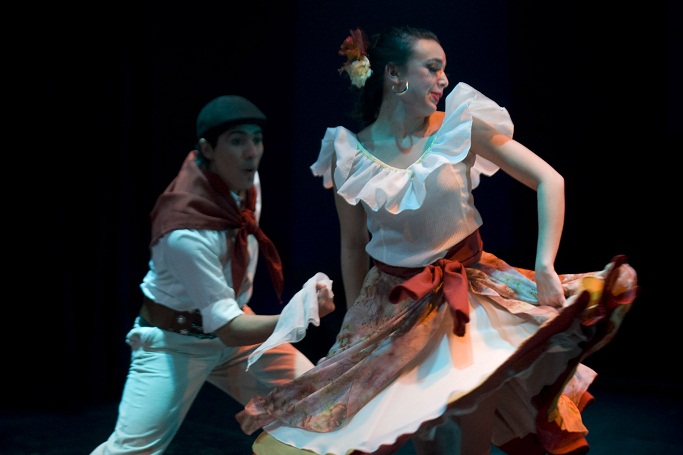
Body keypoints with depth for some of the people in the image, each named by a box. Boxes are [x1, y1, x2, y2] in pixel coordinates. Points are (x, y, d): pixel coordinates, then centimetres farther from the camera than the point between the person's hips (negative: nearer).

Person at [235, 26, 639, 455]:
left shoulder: (460, 125, -8)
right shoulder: (351, 154, -6)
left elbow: (549, 181, -10)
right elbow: (353, 247, 5)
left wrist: (545, 267, -18)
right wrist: (355, 325, 9)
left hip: (469, 290, 0)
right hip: (395, 305, 1)